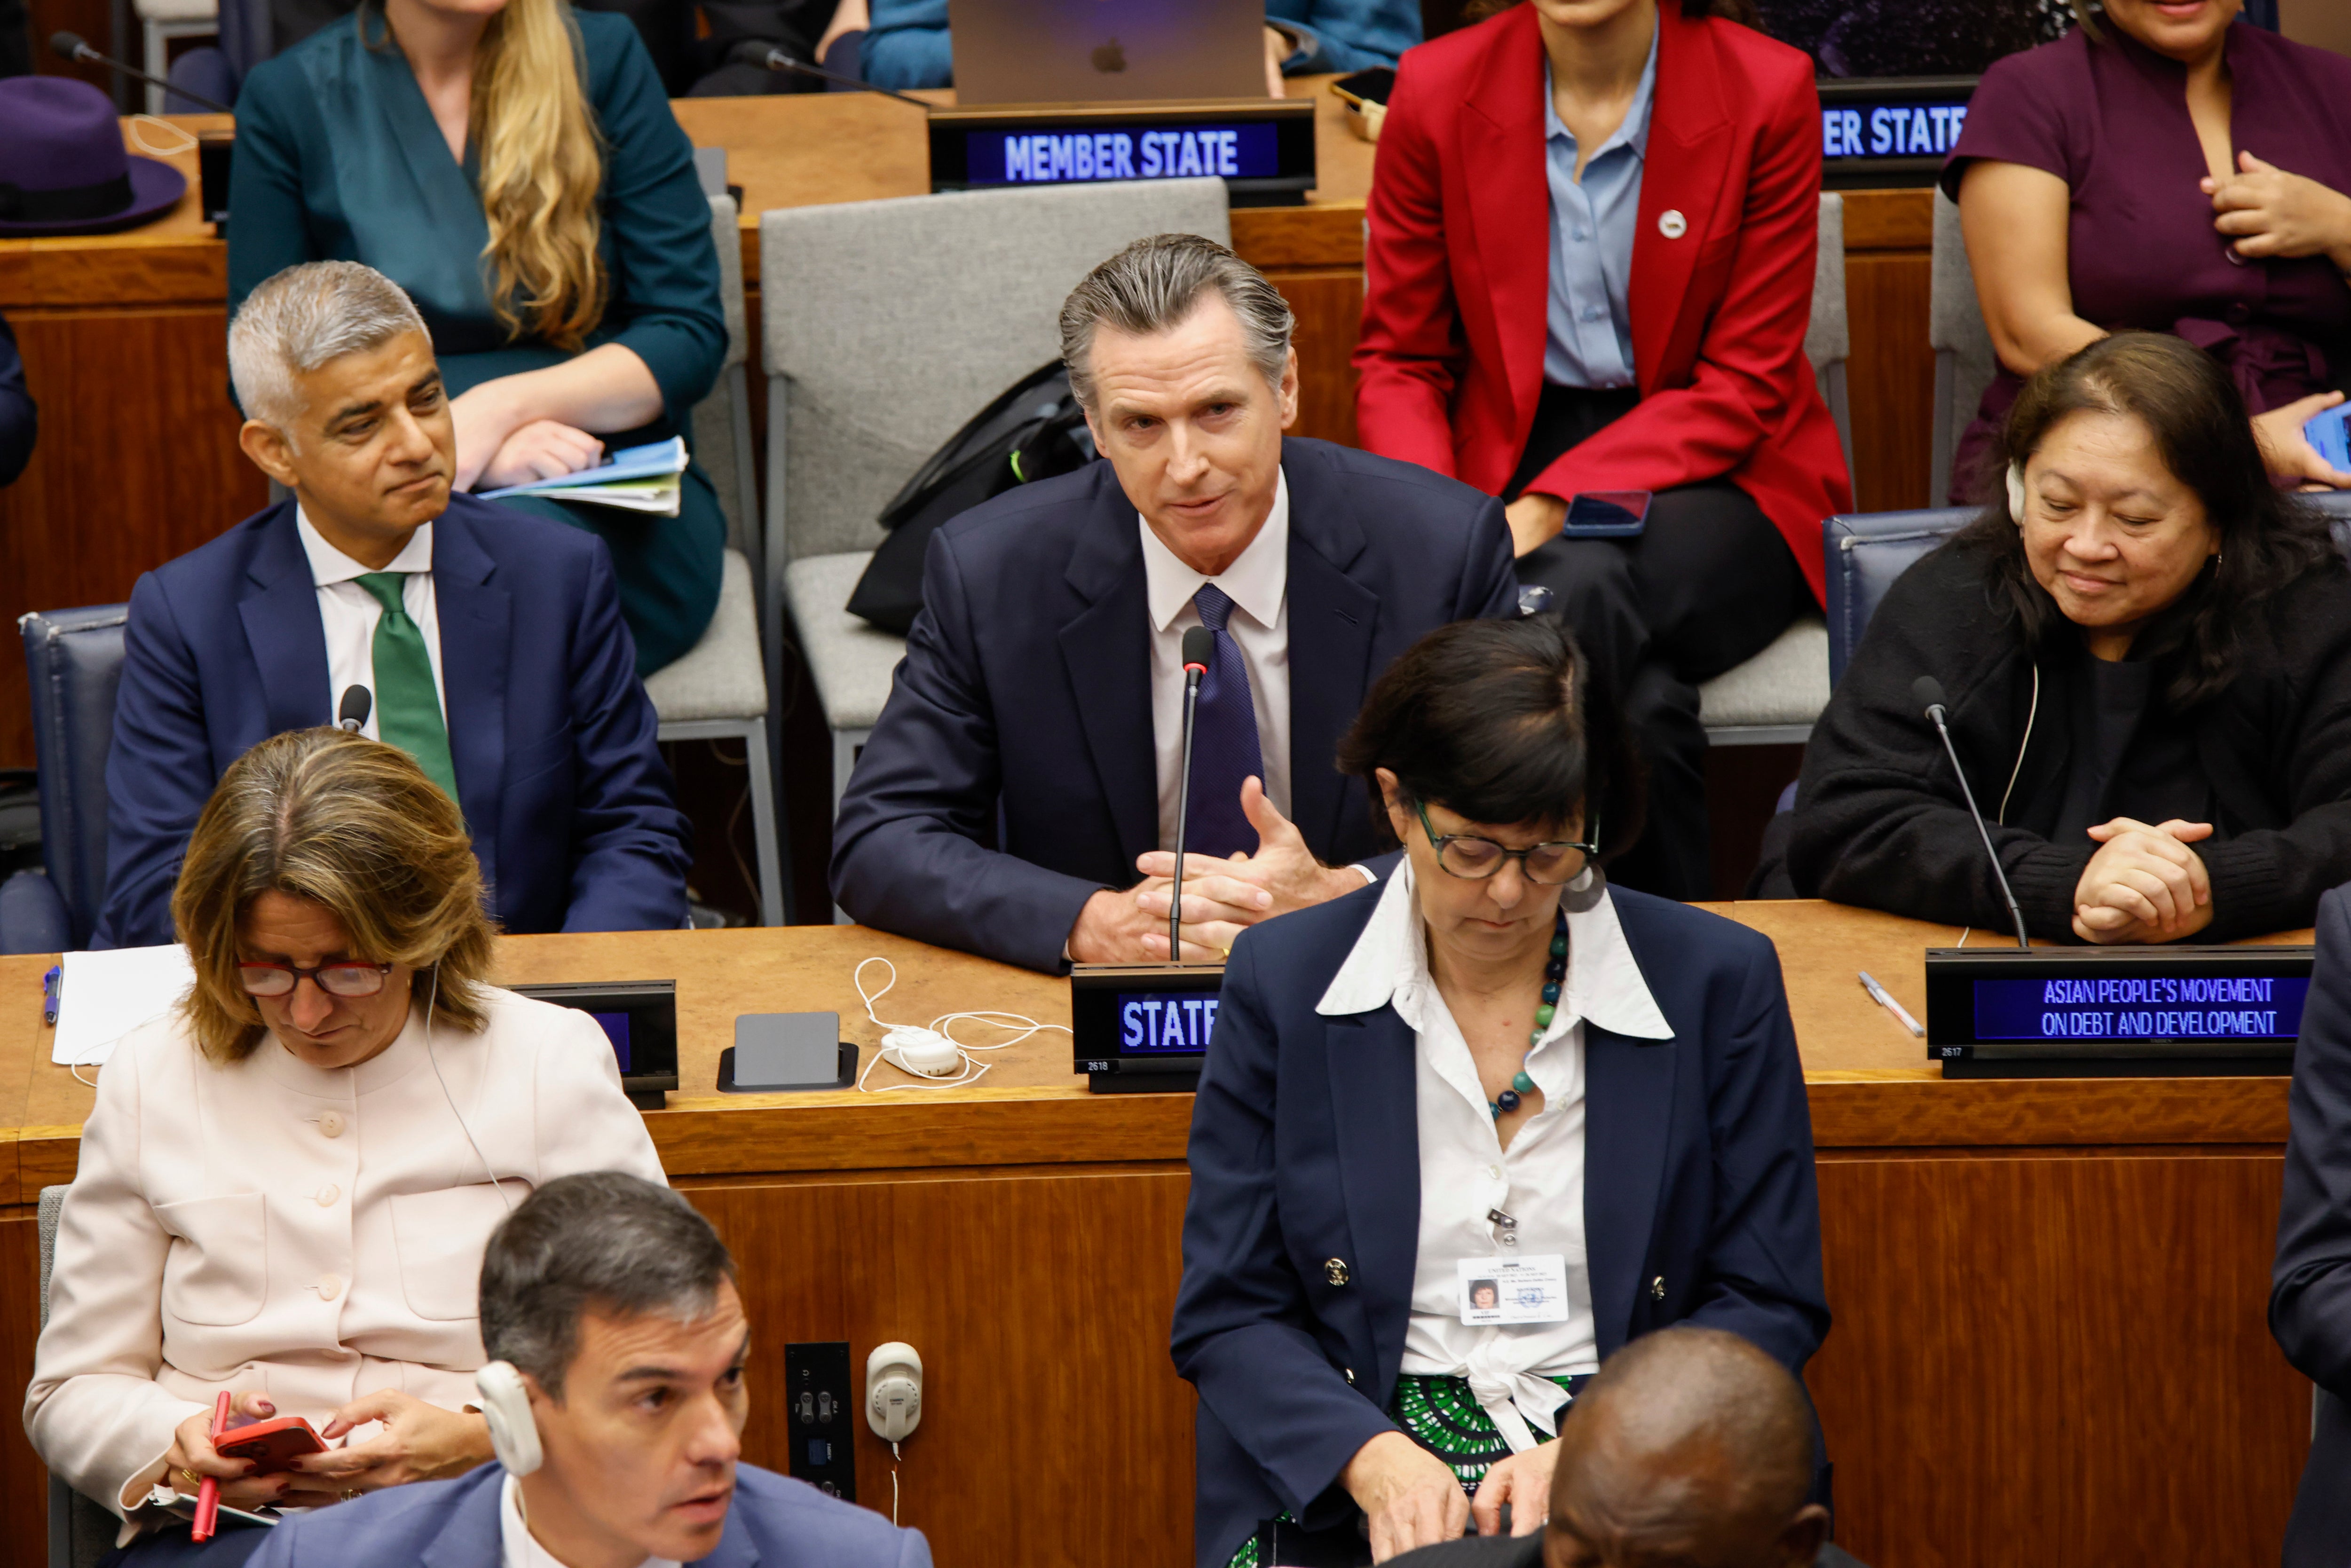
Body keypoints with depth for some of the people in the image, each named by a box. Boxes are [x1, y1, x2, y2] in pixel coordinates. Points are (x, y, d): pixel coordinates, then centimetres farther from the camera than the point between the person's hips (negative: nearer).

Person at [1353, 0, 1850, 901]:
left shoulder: (1766, 91, -8)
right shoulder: (1438, 90, -1)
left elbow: (1744, 387, -8)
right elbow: (1398, 360, 4)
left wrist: (1552, 508, -20)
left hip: (1713, 472, -1)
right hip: (1510, 451, 1)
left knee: (1578, 597, -35)